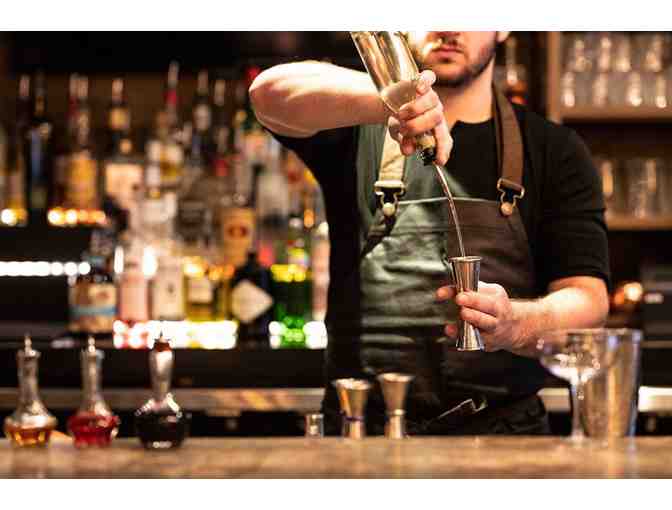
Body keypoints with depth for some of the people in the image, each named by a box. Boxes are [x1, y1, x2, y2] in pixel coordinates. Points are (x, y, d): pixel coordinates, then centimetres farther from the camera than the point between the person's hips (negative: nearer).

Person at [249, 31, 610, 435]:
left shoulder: (553, 150, 11)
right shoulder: (359, 132, 10)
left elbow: (588, 301, 1)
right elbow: (272, 91, -11)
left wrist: (514, 324, -22)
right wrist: (385, 101, -30)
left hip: (503, 431, 1)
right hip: (362, 428, 0)